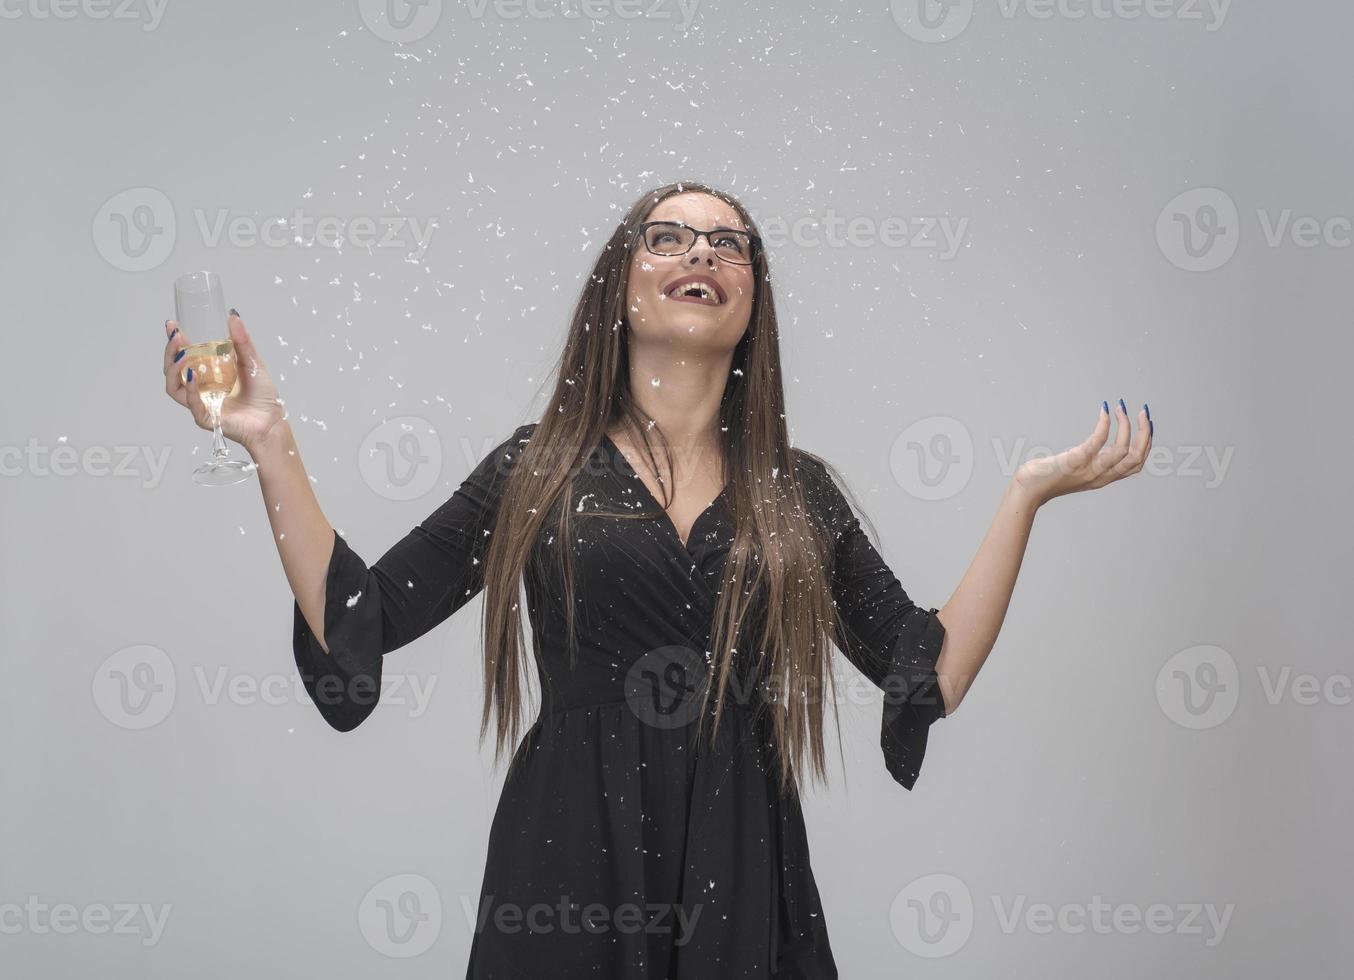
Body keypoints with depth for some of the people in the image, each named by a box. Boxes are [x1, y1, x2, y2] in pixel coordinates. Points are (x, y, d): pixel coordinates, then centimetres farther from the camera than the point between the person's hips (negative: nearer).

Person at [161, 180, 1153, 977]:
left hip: (743, 879, 2)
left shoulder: (799, 490, 8)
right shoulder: (539, 470, 4)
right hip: (567, 870, -1)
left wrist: (1028, 494, 1)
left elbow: (932, 675, 4)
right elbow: (356, 623, 0)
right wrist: (271, 442, -5)